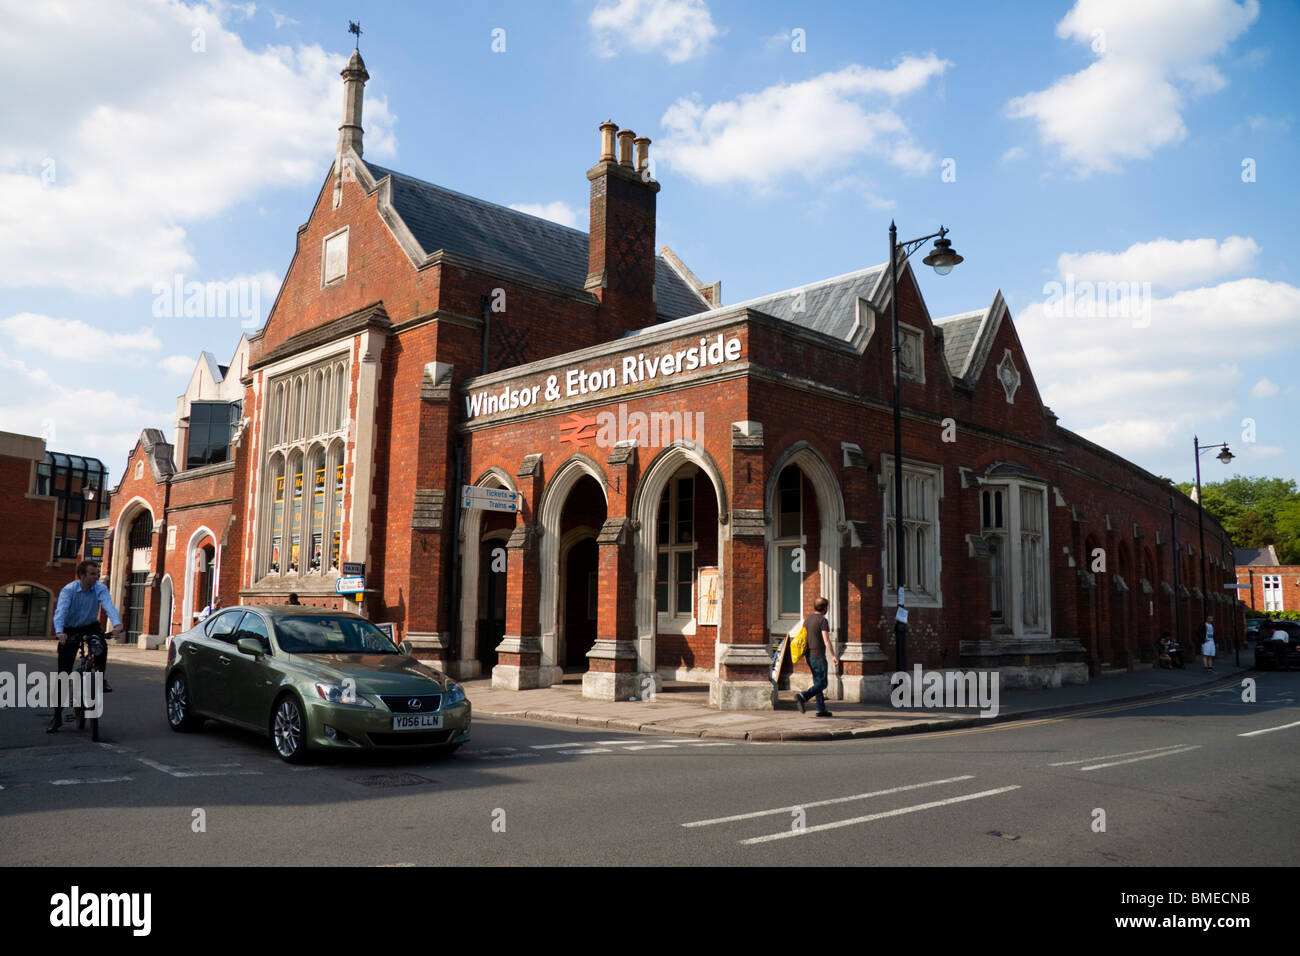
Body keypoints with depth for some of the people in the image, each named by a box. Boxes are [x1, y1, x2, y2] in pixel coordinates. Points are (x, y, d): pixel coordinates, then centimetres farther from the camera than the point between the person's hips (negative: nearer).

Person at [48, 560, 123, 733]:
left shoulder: (100, 589, -15)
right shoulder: (68, 590, -19)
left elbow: (109, 606, -30)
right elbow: (60, 611, -32)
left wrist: (116, 624, -50)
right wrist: (59, 632, -51)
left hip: (90, 626, 1)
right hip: (70, 631, -1)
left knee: (101, 644, -35)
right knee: (63, 673, -2)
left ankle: (100, 677, -10)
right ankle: (57, 715, 8)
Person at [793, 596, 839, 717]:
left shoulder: (807, 618, 10)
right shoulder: (822, 620, -13)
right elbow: (826, 640, -19)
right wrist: (833, 656, -18)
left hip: (809, 654, 8)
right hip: (818, 655, -8)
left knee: (817, 682, 13)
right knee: (822, 683, -4)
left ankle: (821, 709, 13)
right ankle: (803, 697, -22)